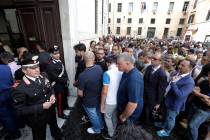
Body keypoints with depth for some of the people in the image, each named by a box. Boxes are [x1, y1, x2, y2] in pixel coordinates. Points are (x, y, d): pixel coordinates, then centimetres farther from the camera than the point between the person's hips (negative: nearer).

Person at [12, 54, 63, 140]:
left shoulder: (43, 76, -12)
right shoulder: (20, 89, -28)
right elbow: (19, 110, -22)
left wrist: (52, 95, -15)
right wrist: (42, 107, -27)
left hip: (51, 111, 5)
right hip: (37, 119, -5)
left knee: (55, 127, 33)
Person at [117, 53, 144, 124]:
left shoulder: (133, 78, -35)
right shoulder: (127, 72, -4)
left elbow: (133, 103, -34)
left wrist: (124, 117, -18)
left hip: (130, 114, -8)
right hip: (124, 108, 8)